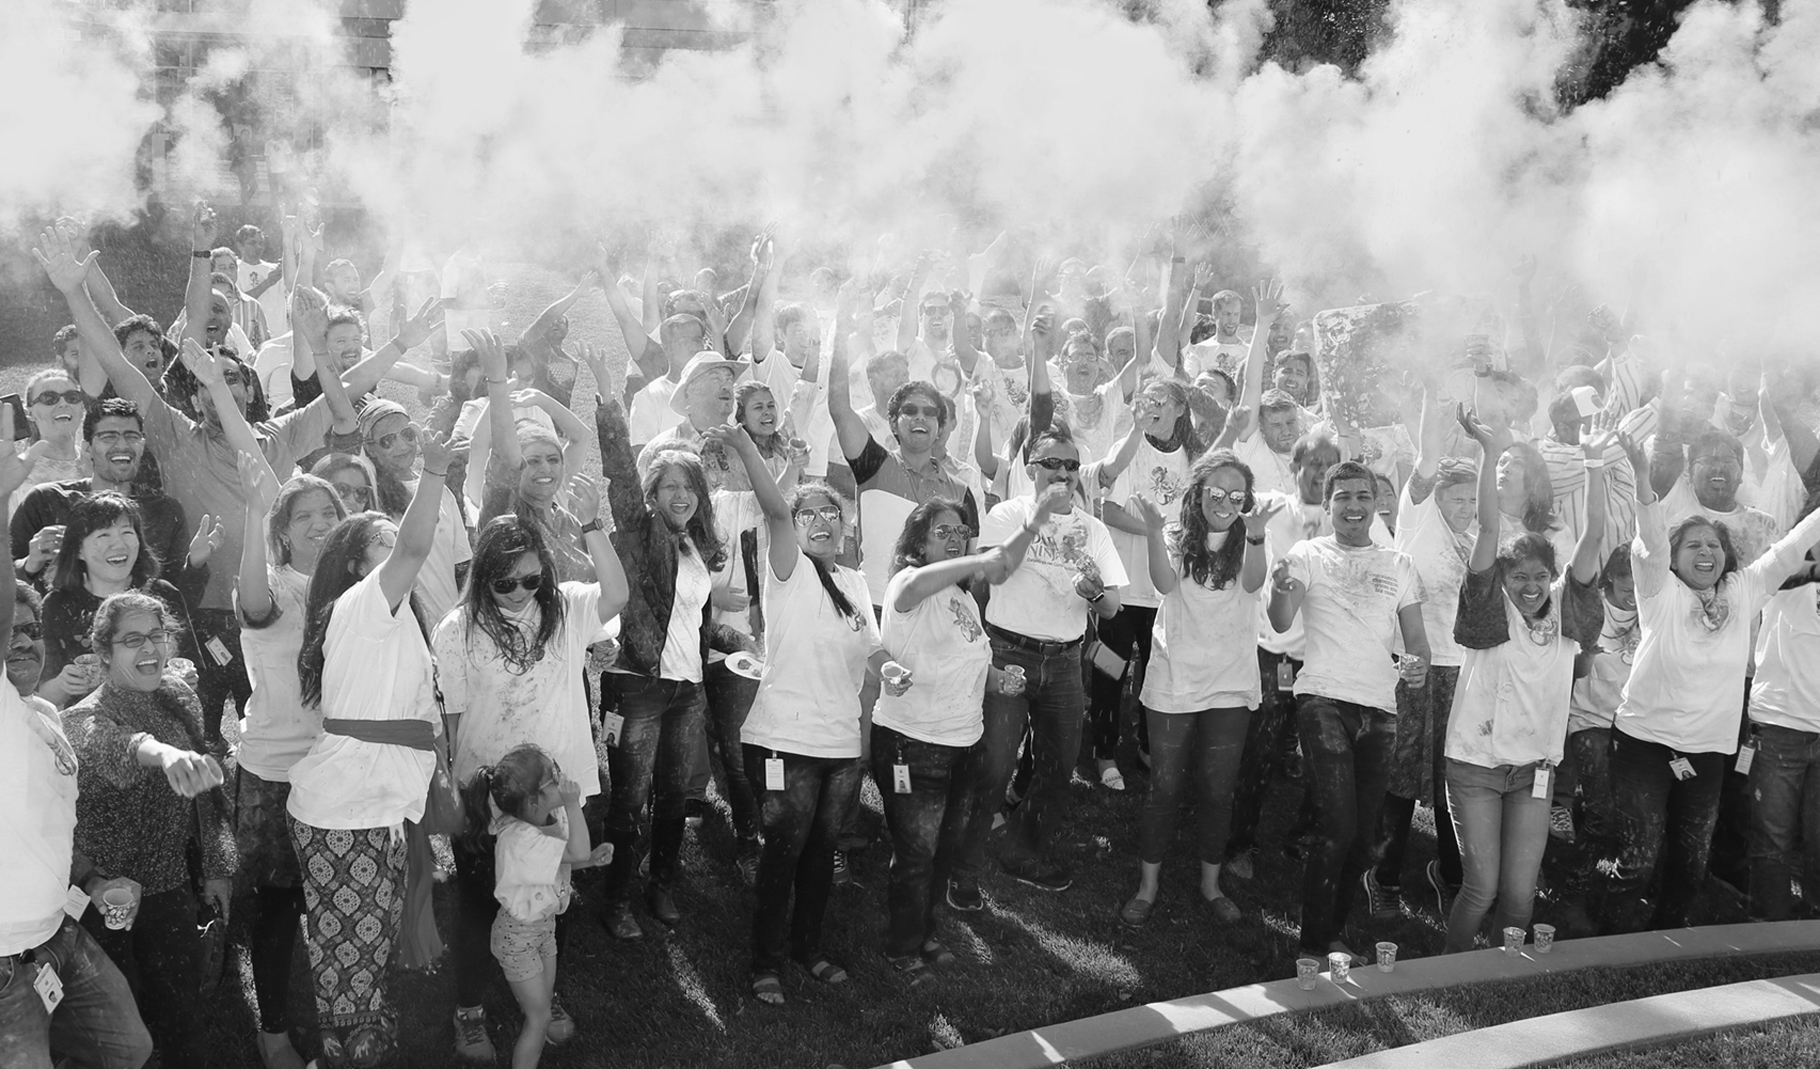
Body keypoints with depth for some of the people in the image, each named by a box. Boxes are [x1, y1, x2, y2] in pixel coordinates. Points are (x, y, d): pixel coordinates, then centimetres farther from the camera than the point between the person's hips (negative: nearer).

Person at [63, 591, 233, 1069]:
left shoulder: (178, 696, 2)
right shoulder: (83, 720, -15)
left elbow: (205, 792, 11)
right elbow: (108, 744, -42)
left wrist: (217, 866, 6)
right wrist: (162, 752, -63)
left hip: (170, 891, 4)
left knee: (186, 1024, 5)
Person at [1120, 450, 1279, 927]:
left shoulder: (1246, 545, 0)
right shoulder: (1176, 538, -1)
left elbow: (1252, 582, -22)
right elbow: (1165, 583, -21)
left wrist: (1255, 533, -42)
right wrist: (1153, 530, -39)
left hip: (1230, 688, 1)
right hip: (1173, 683, -1)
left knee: (1218, 792, 9)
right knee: (1164, 788, 6)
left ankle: (1211, 883, 25)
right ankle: (1148, 885, 18)